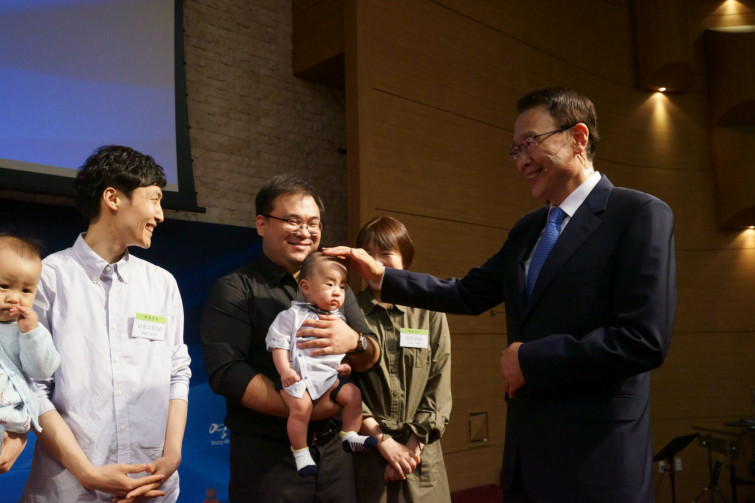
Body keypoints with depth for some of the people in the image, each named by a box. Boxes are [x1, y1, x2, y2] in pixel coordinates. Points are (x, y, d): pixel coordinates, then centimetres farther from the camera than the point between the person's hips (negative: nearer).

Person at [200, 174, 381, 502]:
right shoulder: (234, 290, -5)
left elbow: (370, 359, 7)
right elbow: (226, 372, -16)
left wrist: (353, 341, -16)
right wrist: (304, 408, -22)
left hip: (335, 451, 5)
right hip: (267, 456, -5)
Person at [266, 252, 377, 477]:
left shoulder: (339, 320, 17)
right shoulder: (292, 315, 1)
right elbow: (279, 345, -5)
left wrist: (346, 364, 4)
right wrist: (284, 370, -17)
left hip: (329, 376, 5)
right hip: (298, 375, -5)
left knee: (353, 394, -10)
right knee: (301, 405, -26)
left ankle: (349, 435, 5)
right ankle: (300, 452, -9)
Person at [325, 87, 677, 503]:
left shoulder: (639, 215, -10)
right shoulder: (526, 230, 12)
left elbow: (644, 339, -18)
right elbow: (467, 294, 15)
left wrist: (530, 358, -14)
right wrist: (382, 276, 8)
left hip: (596, 460, -6)